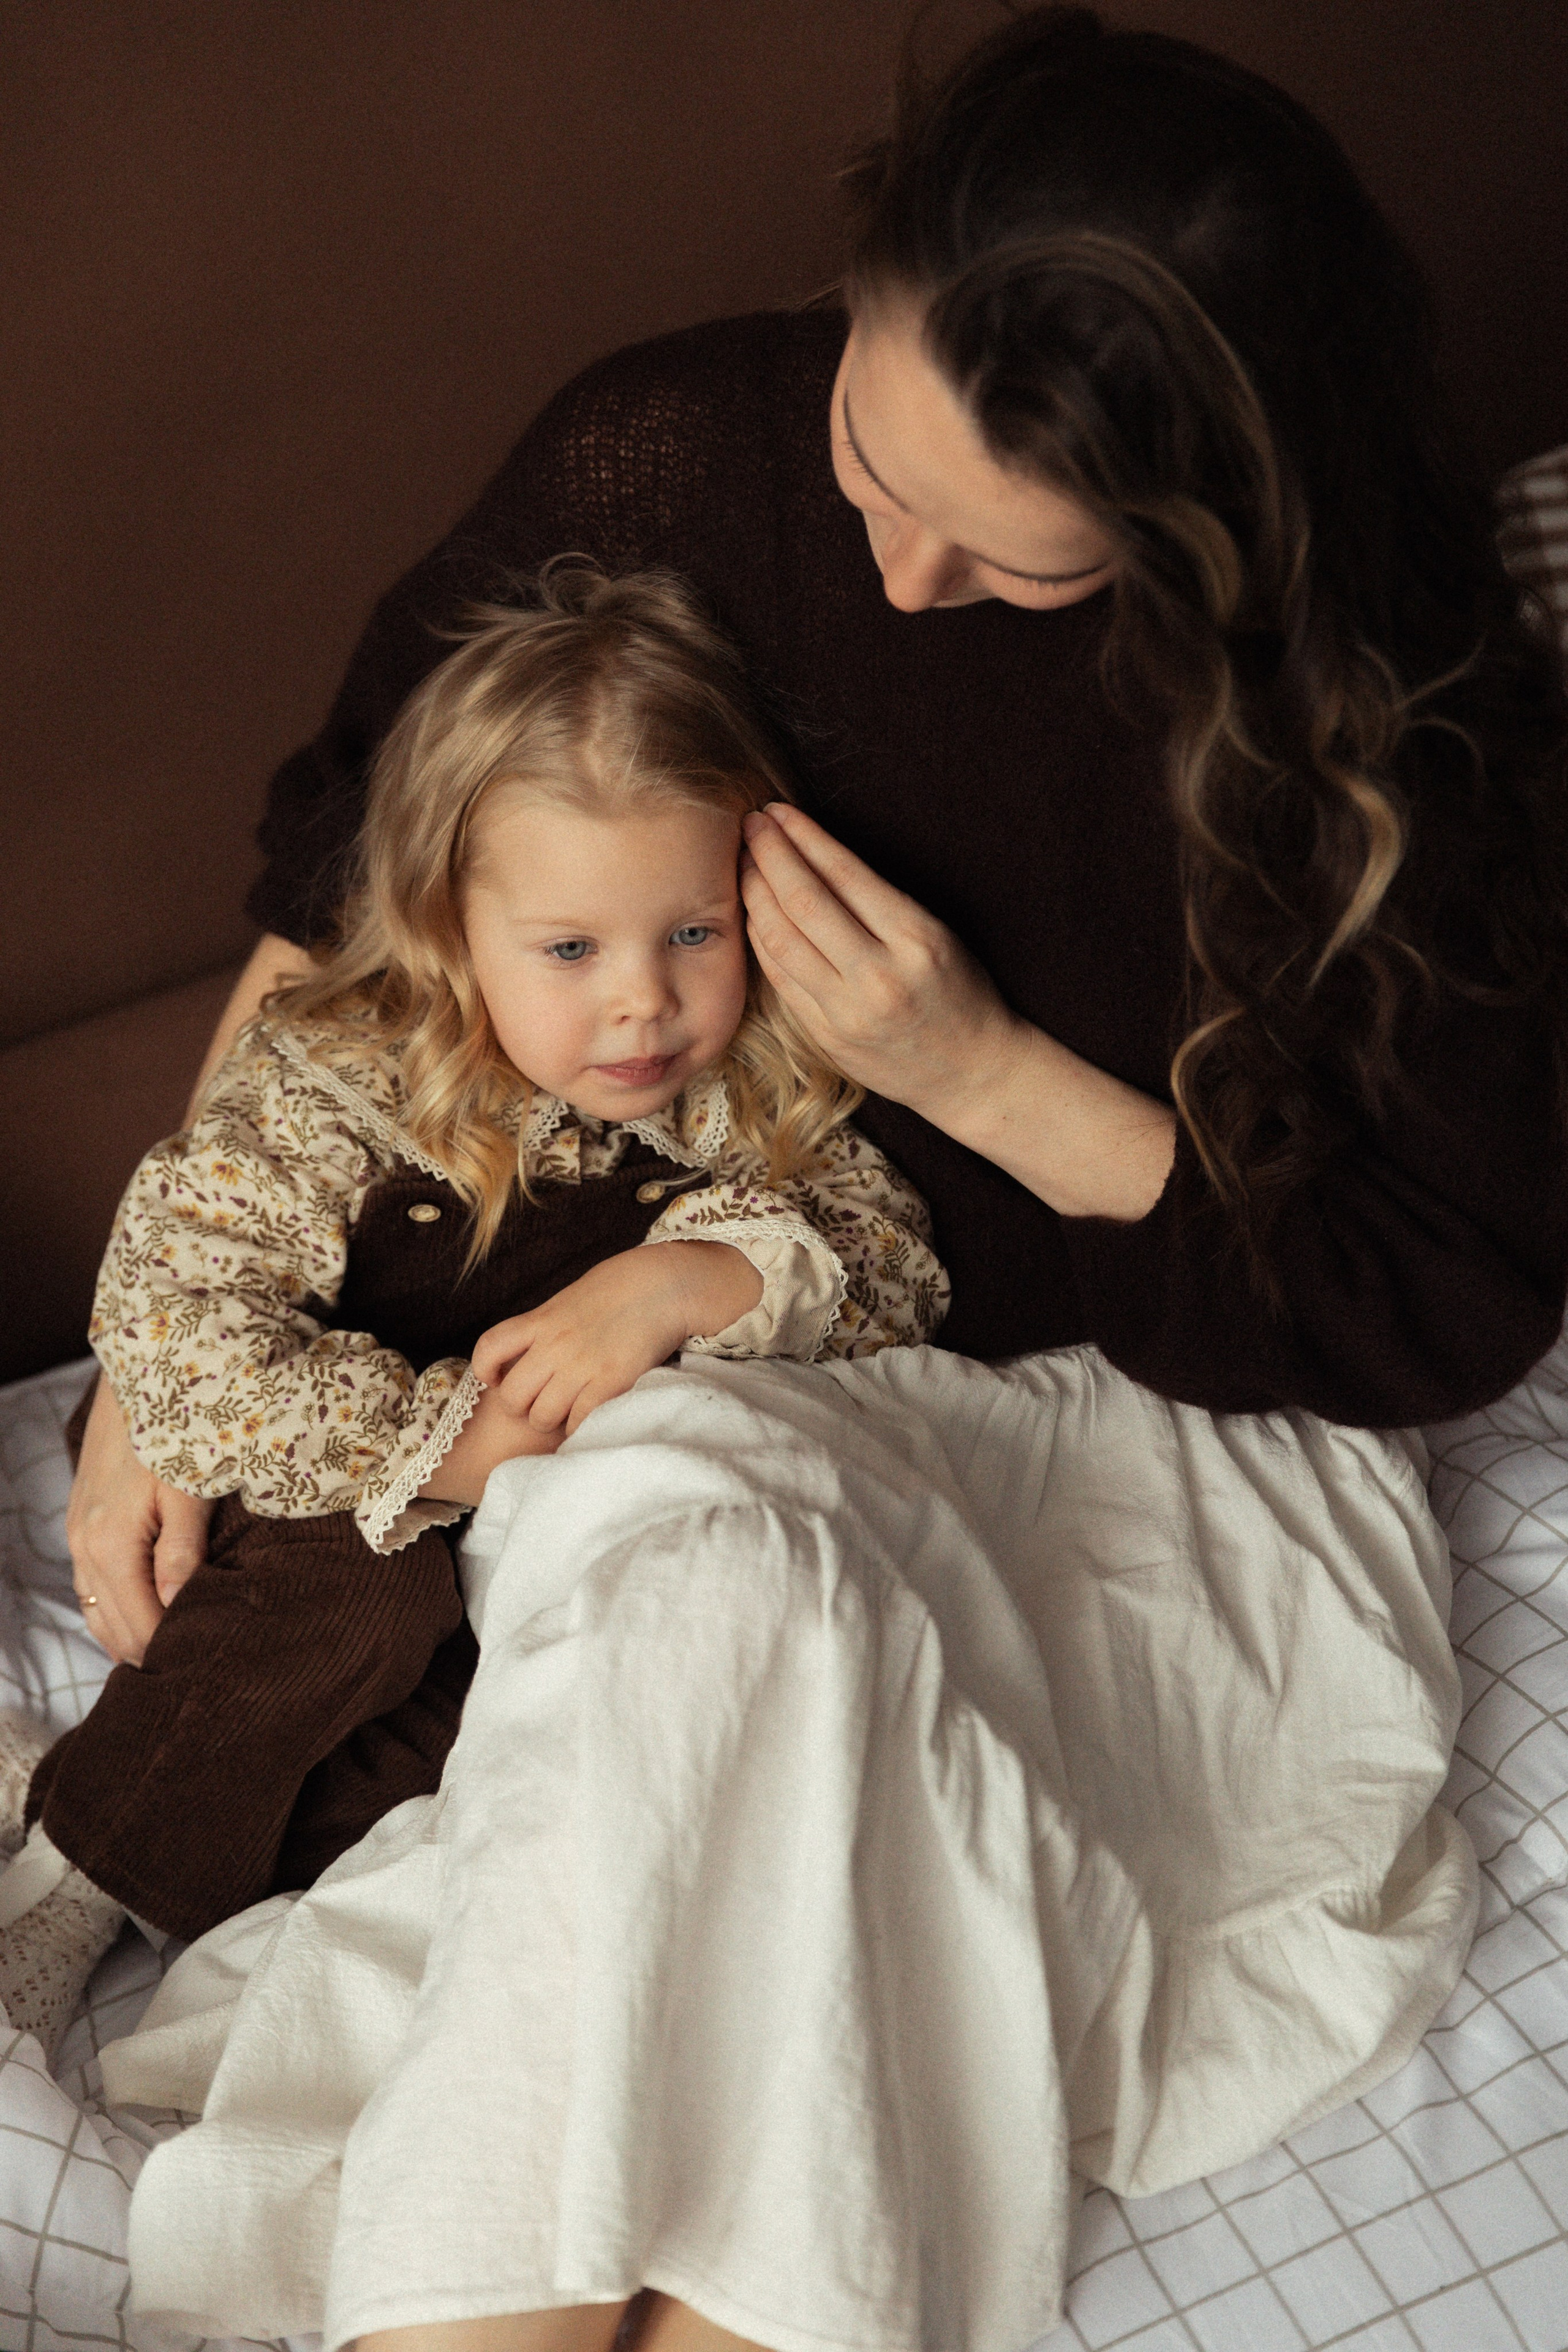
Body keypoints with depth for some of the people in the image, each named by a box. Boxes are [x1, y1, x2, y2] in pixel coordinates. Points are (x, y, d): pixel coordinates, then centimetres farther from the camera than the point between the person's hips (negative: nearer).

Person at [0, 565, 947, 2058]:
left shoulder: (764, 1093, -12)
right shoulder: (334, 1093, -22)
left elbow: (897, 1276, -13)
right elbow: (167, 1322, -27)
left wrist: (696, 1278, -33)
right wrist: (446, 1440, -32)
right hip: (379, 1514, -3)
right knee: (363, 1596, -32)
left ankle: (246, 1871, -16)